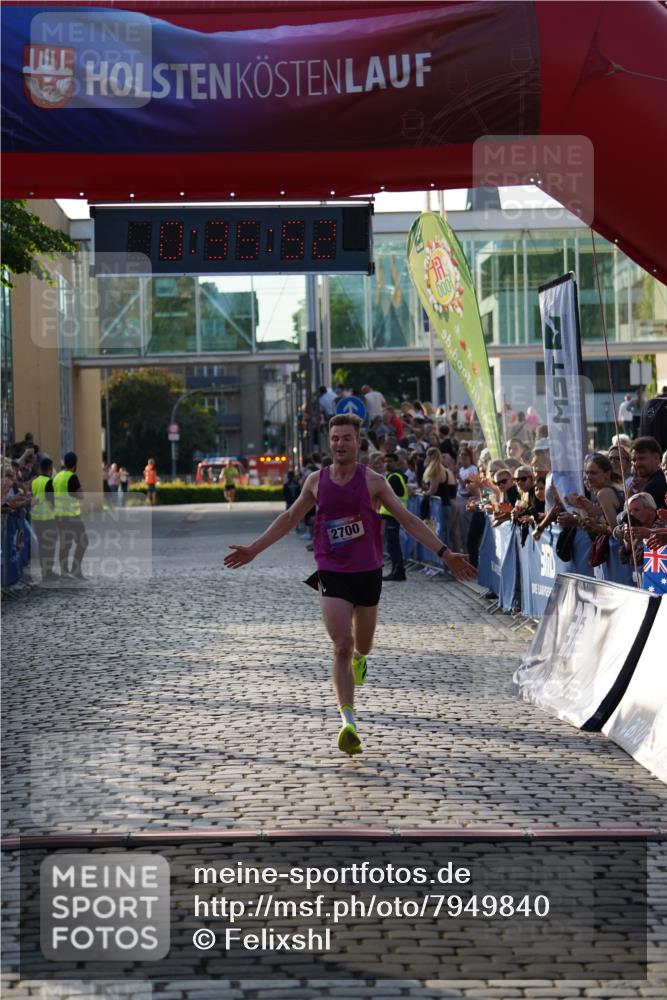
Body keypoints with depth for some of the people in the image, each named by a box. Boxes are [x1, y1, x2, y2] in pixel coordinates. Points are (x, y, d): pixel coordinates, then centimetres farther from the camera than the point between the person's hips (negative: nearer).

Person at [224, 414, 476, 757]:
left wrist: (444, 553, -9)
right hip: (331, 574, 0)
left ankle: (359, 657, 55)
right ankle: (348, 720, -15)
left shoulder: (373, 482, -4)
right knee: (341, 647, -14)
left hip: (368, 573, 1)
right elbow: (290, 518, 15)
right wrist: (253, 550, 15)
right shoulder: (316, 481, 1)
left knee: (362, 647, 16)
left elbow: (408, 519, -3)